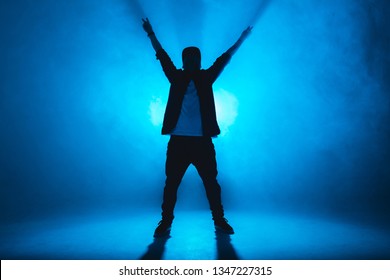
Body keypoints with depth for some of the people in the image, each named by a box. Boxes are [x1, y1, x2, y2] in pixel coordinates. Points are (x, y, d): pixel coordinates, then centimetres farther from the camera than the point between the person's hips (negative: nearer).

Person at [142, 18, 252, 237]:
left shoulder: (206, 77, 10)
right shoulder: (176, 77, 9)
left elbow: (224, 59, 10)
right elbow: (162, 56, 9)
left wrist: (242, 39, 11)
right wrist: (151, 35, 7)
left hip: (202, 141, 1)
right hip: (178, 141, 0)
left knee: (212, 183, 6)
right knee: (171, 183, 3)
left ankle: (219, 220, 18)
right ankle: (166, 222, 14)